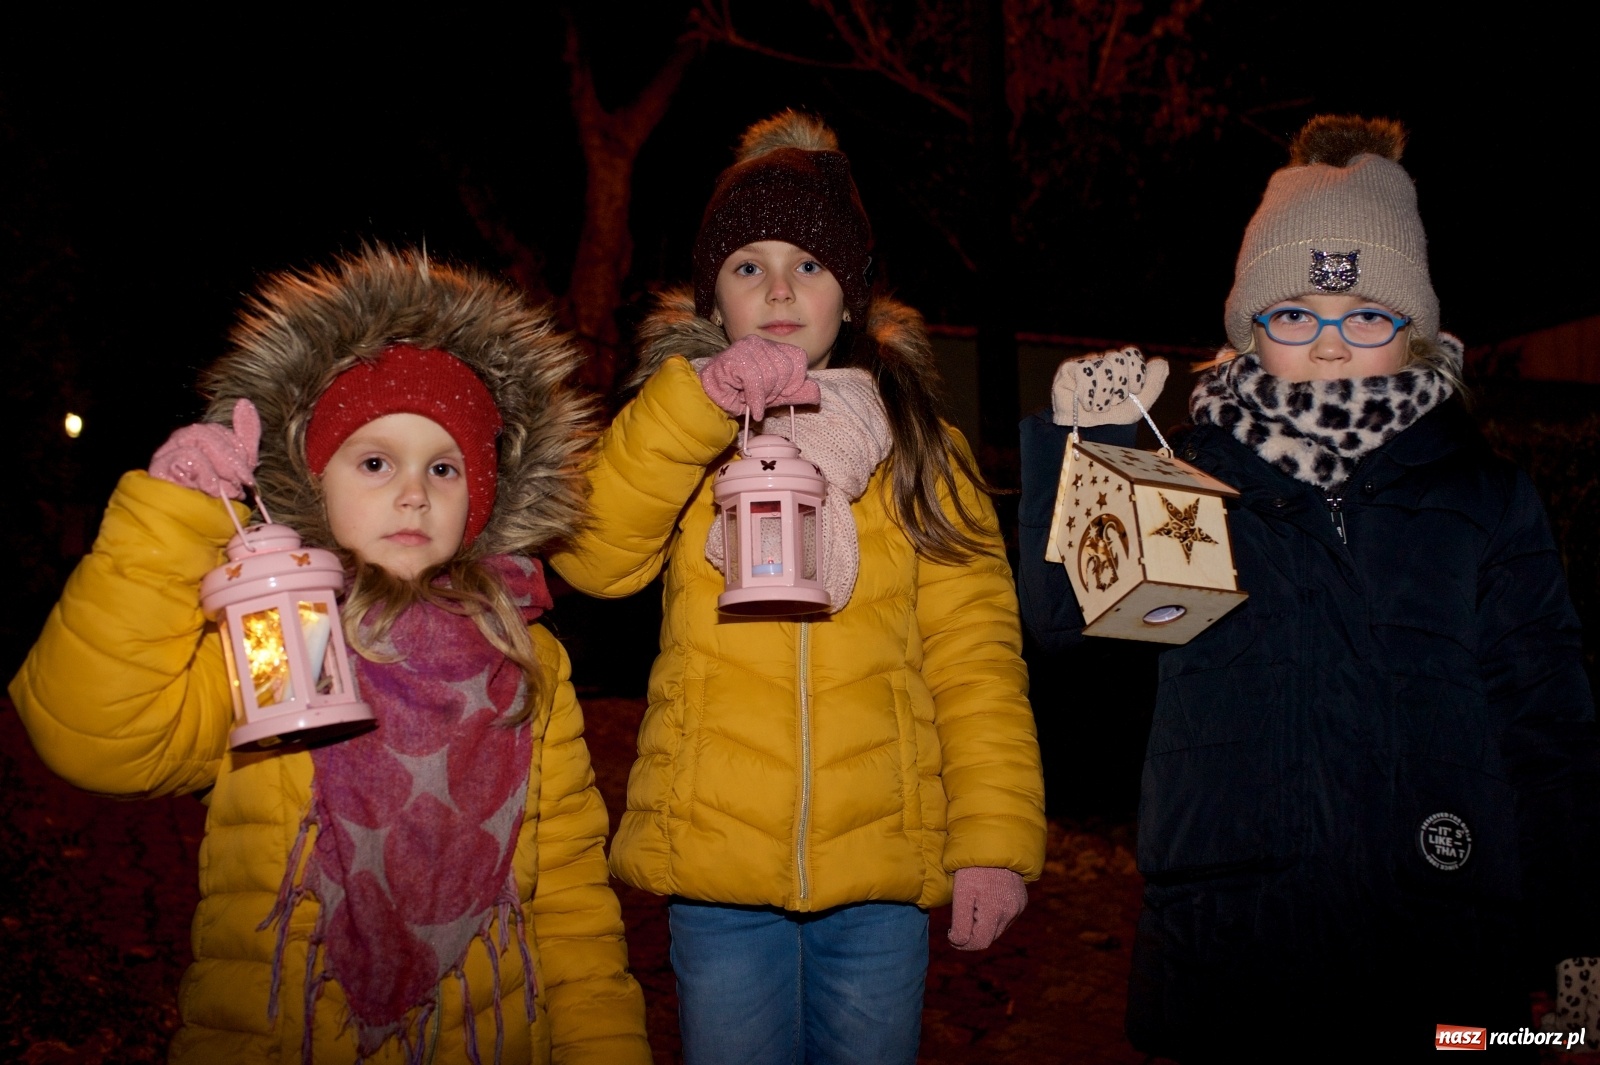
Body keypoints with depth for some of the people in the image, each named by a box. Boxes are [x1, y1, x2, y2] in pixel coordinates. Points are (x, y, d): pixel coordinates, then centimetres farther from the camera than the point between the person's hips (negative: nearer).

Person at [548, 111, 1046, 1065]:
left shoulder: (918, 444, 7)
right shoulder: (678, 434, 7)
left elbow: (974, 647, 0)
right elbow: (592, 558, -13)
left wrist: (995, 836, -8)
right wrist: (699, 400, -21)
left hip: (883, 873, 1)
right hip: (717, 872, 0)